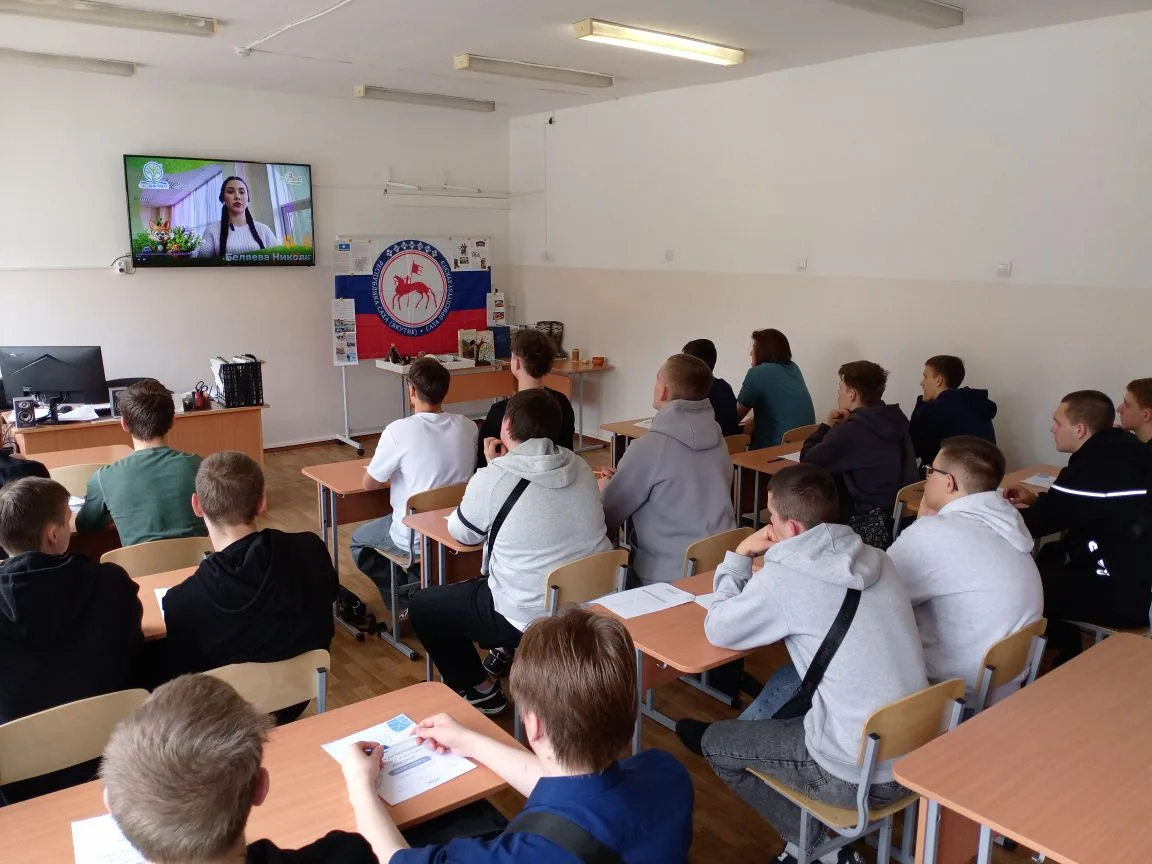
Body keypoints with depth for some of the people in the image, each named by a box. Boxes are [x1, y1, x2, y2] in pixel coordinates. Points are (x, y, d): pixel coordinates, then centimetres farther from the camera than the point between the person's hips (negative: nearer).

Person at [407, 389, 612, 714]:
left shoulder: (492, 479, -18)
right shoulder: (579, 466, -1)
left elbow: (462, 533, 1)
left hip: (532, 618, -7)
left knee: (421, 605, 16)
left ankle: (480, 691, 22)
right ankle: (510, 652, 41)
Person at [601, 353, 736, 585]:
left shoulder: (649, 447, -18)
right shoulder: (716, 437, 3)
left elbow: (607, 517, -6)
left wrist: (605, 488, 15)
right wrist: (621, 479, 19)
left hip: (669, 577, -7)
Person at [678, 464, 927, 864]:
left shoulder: (784, 578, -19)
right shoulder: (873, 559, 1)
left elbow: (718, 630, -4)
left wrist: (739, 557, 5)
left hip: (861, 775, -7)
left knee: (714, 743, 14)